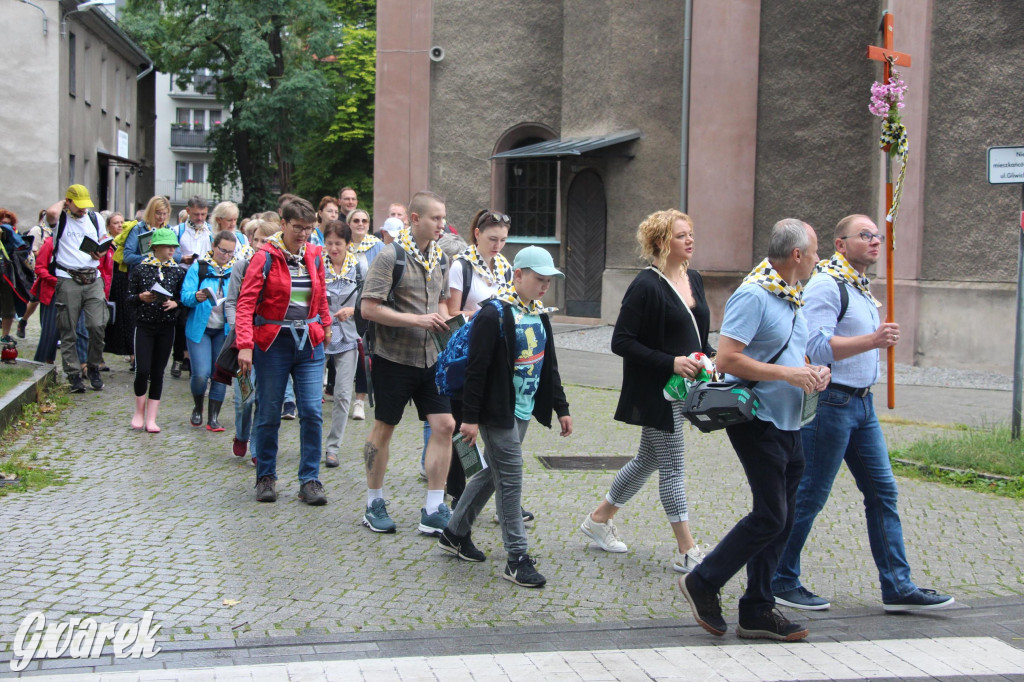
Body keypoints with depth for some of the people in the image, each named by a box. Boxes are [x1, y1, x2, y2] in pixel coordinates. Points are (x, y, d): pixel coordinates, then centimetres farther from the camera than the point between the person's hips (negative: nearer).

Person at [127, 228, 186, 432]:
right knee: (142, 370, -9)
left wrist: (175, 303, -11)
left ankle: (151, 418, 9)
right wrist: (141, 297, -17)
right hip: (144, 325, -2)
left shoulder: (177, 271, 6)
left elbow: (183, 297, 9)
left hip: (166, 326, 2)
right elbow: (129, 297, 3)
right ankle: (139, 412, 13)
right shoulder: (140, 269, 0)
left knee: (158, 372, 4)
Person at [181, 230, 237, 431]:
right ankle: (197, 408, 18)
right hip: (200, 328, -2)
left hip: (225, 330, 2)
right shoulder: (199, 267, -1)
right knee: (201, 374, -10)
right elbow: (185, 295, -9)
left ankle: (214, 417, 12)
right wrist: (197, 297, -30)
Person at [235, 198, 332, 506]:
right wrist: (244, 345, -21)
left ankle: (309, 480, 4)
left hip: (309, 343, 3)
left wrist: (325, 326, 19)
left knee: (312, 412, -4)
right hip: (273, 342, -3)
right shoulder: (265, 257, -7)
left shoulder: (314, 255, 6)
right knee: (269, 413, 4)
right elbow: (245, 302, -12)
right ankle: (266, 477, 19)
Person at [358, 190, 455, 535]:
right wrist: (418, 320, -20)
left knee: (444, 425, -2)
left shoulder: (440, 258, 9)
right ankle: (374, 504, 22)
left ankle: (434, 510, 5)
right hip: (394, 357, -6)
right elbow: (369, 308, -17)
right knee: (383, 429, 6)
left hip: (430, 357, 6)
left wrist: (443, 320, 4)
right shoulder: (391, 256, -12)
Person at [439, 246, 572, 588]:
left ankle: (455, 533, 30)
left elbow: (549, 365, 18)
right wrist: (470, 417, -18)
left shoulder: (539, 314, 11)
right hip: (498, 412, -9)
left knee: (493, 472, 16)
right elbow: (476, 369, -17)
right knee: (510, 479, -6)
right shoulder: (494, 315, -16)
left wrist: (561, 408, 16)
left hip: (524, 410, 9)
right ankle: (517, 557, 1)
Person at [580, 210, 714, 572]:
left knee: (648, 460, 17)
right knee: (673, 466, -2)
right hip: (656, 392, -9)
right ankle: (686, 551, 6)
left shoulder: (693, 280, 10)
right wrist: (670, 362, -22)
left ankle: (599, 518, 33)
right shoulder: (646, 286, -15)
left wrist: (712, 358, 2)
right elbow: (621, 342, -17)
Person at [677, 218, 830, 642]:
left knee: (780, 520, 9)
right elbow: (727, 359, -23)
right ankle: (703, 583, 6)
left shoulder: (792, 297, 15)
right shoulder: (754, 295, -15)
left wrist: (812, 373, 6)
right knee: (770, 516, -9)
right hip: (757, 421, -9)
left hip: (787, 424, 10)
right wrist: (787, 374, -21)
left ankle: (757, 611, 16)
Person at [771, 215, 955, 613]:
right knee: (810, 495, -2)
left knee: (882, 491, 7)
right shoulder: (826, 285, -13)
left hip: (860, 403, 10)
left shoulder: (860, 287, 17)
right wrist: (873, 340, -30)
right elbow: (817, 347, -24)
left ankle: (897, 587, 11)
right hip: (829, 402, -9)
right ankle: (781, 581, 10)